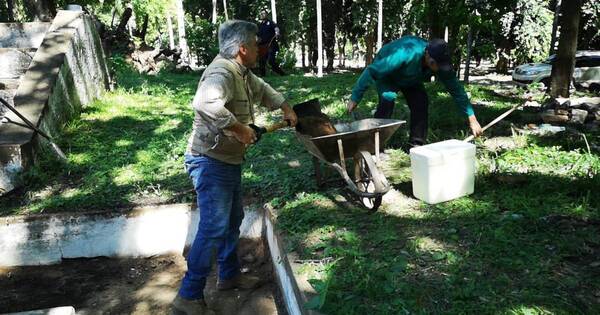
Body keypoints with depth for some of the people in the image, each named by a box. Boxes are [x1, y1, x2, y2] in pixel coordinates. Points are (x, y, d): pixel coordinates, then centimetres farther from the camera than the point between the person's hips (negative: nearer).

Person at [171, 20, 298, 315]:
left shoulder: (241, 72, 8)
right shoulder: (221, 73, -24)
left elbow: (261, 88, 30)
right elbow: (205, 103, -46)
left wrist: (286, 108, 31)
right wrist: (239, 128, -35)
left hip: (229, 161, 10)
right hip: (211, 162, -10)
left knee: (233, 220, 20)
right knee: (214, 229, -9)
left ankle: (229, 274, 37)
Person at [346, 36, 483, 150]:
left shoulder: (441, 63, -26)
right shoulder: (405, 54, -44)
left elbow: (456, 89, -16)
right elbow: (371, 71, -38)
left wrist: (471, 118, -19)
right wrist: (355, 98, -35)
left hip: (410, 80, 5)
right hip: (385, 74, -5)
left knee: (421, 103, -13)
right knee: (387, 99, -30)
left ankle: (416, 146, -1)